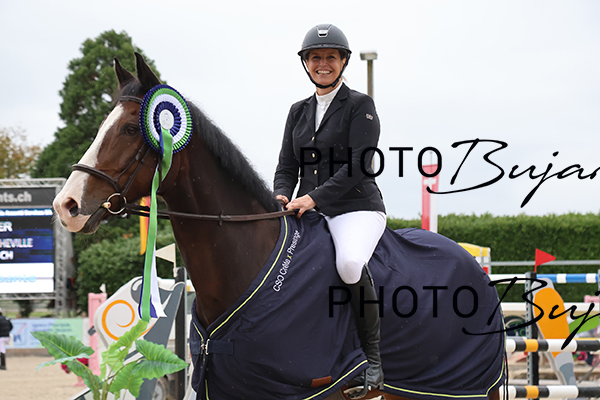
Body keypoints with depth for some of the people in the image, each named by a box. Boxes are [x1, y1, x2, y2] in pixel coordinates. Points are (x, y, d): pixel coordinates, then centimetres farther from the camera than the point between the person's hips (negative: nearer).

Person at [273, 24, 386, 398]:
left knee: (350, 262, -37)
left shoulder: (360, 106, 0)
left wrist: (315, 197, -21)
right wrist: (282, 197, -8)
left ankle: (373, 357, -23)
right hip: (308, 214, 6)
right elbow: (287, 166, 15)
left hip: (356, 208, -6)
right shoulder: (299, 111, 18)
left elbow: (359, 166, -11)